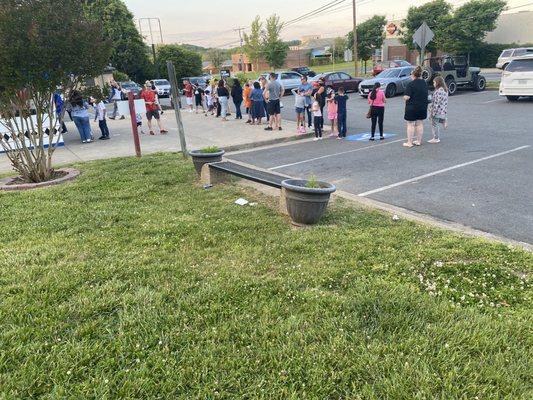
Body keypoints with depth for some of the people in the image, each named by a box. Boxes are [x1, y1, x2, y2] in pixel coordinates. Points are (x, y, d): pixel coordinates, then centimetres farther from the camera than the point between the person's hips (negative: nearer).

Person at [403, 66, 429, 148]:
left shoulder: (411, 84, -17)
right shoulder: (424, 83, 6)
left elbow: (407, 97, -21)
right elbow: (426, 94, 16)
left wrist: (404, 97, -1)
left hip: (412, 108, -6)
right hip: (423, 107, 6)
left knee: (410, 125, 2)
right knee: (420, 124, 14)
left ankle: (409, 142, 4)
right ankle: (419, 141, 21)